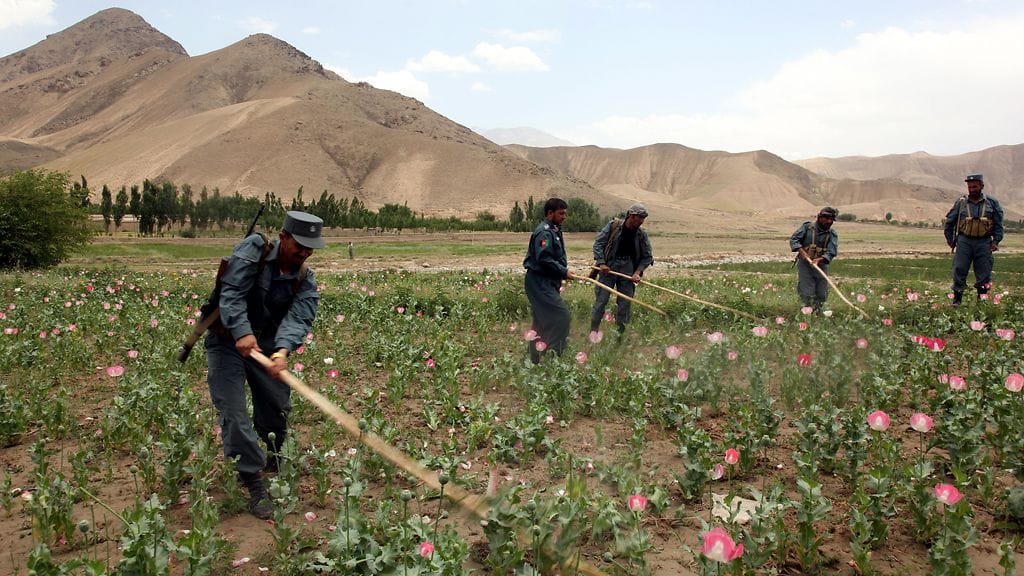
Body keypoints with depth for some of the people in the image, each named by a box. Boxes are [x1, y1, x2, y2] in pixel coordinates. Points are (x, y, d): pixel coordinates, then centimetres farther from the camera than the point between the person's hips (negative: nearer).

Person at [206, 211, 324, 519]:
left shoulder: (305, 281, -4)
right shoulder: (253, 249, -15)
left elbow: (298, 318, -21)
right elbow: (232, 293, -23)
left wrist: (283, 350, -40)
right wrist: (242, 333, -37)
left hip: (265, 344, 4)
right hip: (227, 341, -4)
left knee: (277, 407, 12)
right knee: (233, 412, -11)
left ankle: (277, 461, 39)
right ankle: (253, 483, -4)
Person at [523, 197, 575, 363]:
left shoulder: (554, 230, 17)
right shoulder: (544, 232, -16)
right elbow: (544, 259, -25)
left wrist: (563, 271, 8)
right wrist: (564, 272, -18)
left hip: (547, 283, 11)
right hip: (540, 283, -11)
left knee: (541, 321, 14)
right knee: (562, 317, -12)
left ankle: (535, 359, 21)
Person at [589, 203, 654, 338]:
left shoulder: (642, 234, 2)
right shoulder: (613, 226, -5)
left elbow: (647, 257, 7)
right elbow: (598, 243, -4)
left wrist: (638, 272, -7)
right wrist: (601, 263, -13)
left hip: (628, 268, 3)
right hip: (608, 267, -3)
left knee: (625, 303, 4)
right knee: (601, 299, -3)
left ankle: (620, 334, 13)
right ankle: (593, 331, 4)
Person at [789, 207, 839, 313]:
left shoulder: (832, 234, 2)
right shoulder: (807, 227, -2)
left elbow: (831, 252, -10)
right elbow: (793, 239, -5)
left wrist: (819, 259, -27)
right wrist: (801, 251, -21)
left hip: (821, 265, 3)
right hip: (805, 264, -3)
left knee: (821, 295, 6)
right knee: (807, 294, -8)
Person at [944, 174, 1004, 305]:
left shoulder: (992, 203, 4)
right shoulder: (961, 203, 4)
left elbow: (998, 224, 7)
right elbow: (949, 221, 11)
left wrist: (996, 241, -1)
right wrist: (950, 239, 8)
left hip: (984, 243, 0)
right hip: (964, 241, 0)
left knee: (984, 273, 4)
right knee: (959, 270, -2)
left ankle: (982, 299, 16)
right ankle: (957, 299, 5)